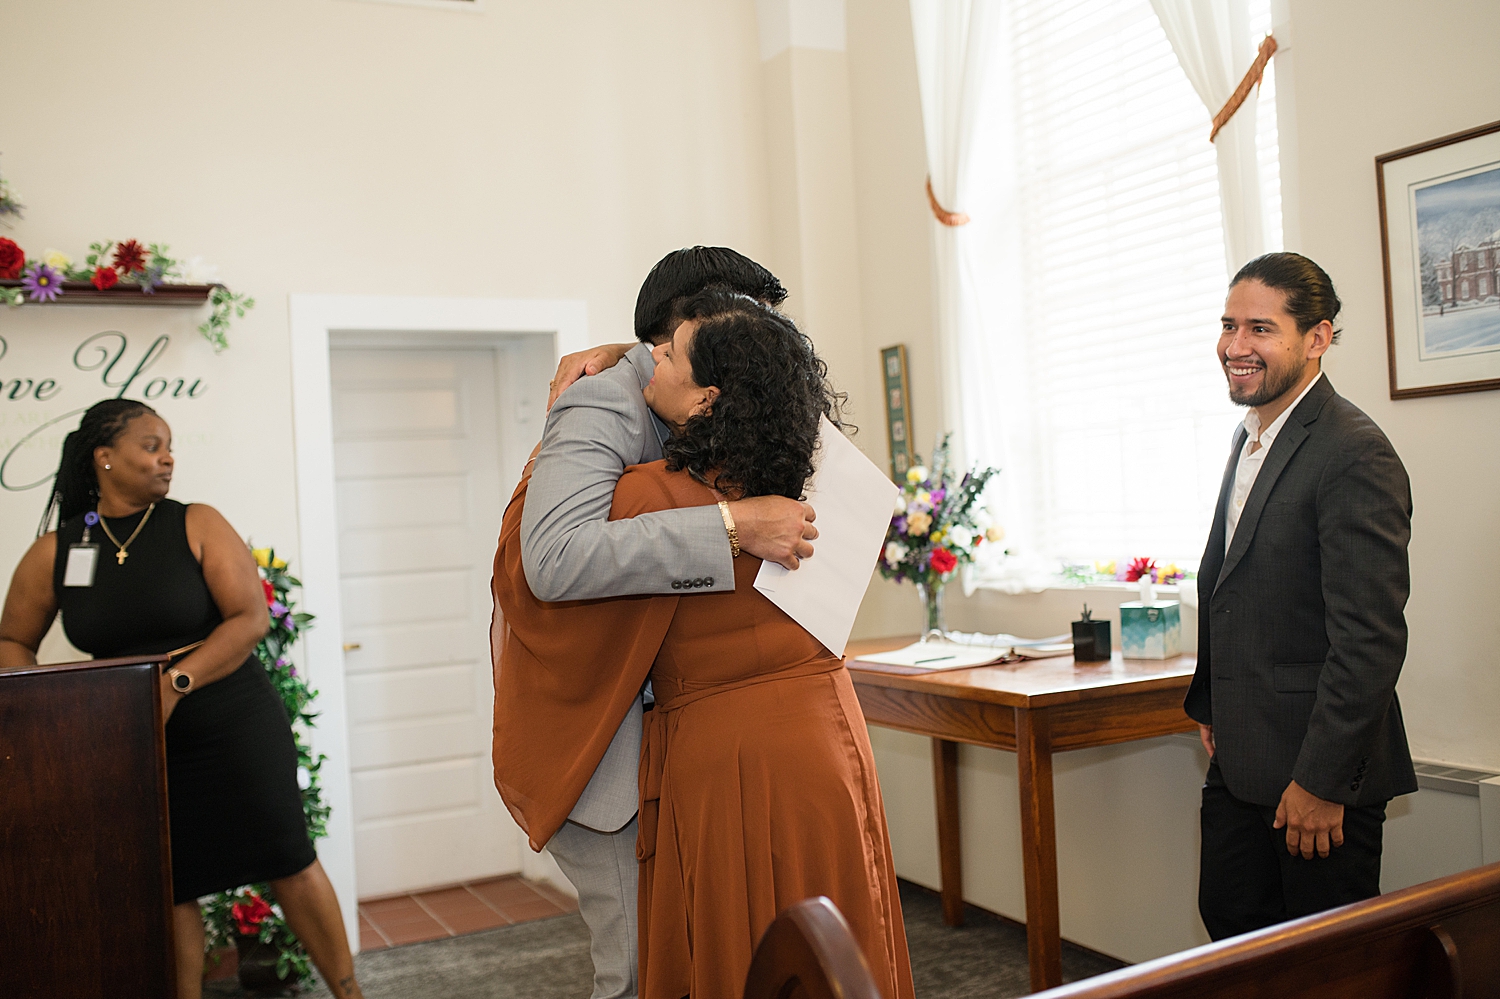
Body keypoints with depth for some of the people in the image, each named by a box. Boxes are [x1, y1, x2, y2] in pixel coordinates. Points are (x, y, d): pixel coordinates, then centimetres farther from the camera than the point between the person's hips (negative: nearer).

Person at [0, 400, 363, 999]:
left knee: (288, 862, 0)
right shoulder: (54, 552, 1)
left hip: (234, 727, -2)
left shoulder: (197, 526, -6)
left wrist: (175, 683, -22)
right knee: (168, 887, 9)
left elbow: (252, 618, -12)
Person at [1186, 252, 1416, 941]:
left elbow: (1370, 639, -22)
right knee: (1228, 920, 17)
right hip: (1241, 760, 9)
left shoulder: (1355, 456, -19)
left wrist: (1323, 781, -21)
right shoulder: (1252, 436, 11)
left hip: (1319, 768, -8)